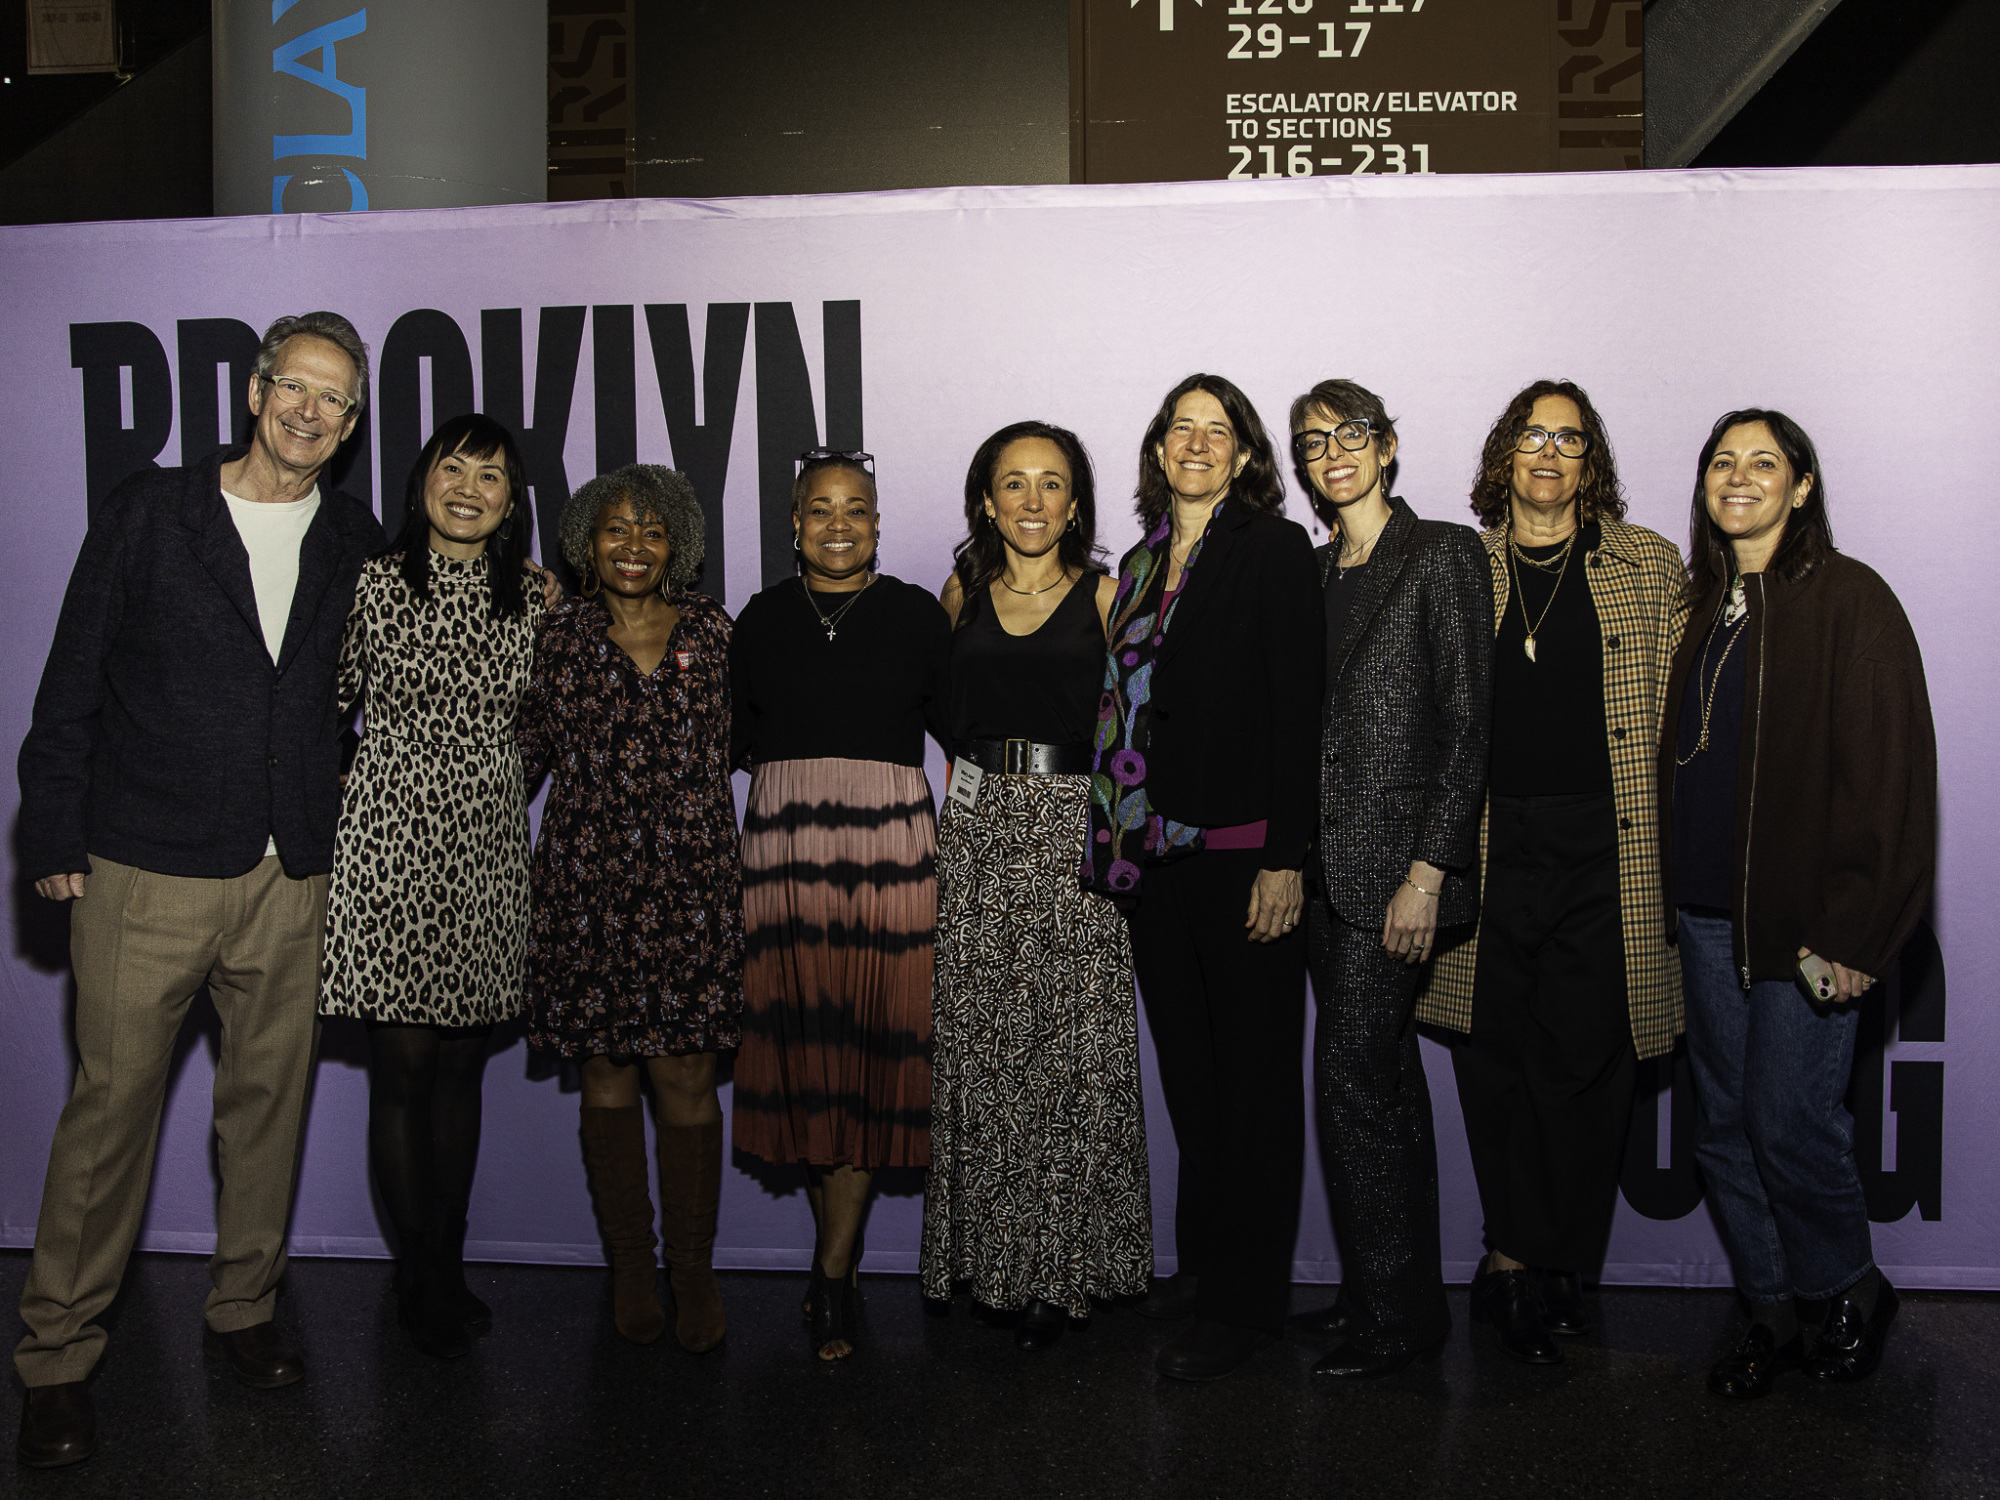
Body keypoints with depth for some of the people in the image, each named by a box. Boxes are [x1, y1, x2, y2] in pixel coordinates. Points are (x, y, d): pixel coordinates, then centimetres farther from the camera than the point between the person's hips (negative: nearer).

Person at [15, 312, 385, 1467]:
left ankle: (244, 1313, 28)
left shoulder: (355, 540, 8)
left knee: (270, 1100, 11)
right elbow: (73, 684, 1)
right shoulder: (152, 514, 1)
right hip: (148, 873, -2)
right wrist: (55, 837, -3)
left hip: (294, 882, 3)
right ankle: (59, 1355, 16)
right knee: (112, 1104, 2)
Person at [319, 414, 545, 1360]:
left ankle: (448, 1269, 23)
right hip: (393, 843, -3)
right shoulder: (375, 585, -1)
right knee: (404, 1066, 1)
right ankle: (422, 1282, 16)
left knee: (462, 1066, 10)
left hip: (486, 851, 3)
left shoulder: (530, 604, 6)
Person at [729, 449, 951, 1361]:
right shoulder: (761, 619, 12)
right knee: (804, 1047, 1)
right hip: (784, 845, 2)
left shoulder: (915, 614, 8)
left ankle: (833, 1272, 3)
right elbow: (735, 738, 12)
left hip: (890, 845, -1)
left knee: (875, 1046, -4)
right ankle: (840, 1256, 17)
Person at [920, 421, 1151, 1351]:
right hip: (975, 827, 3)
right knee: (977, 1048, 2)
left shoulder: (1105, 596, 4)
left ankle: (1062, 1268, 9)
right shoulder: (961, 595, 12)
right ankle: (990, 1259, 15)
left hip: (1074, 832, -2)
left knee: (1072, 1051, -2)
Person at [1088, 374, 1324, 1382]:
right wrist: (1120, 843, 10)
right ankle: (1200, 1265, 28)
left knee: (1253, 1074, 3)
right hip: (1154, 850, 6)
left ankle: (1247, 1300, 12)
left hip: (1241, 851, -6)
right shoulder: (1141, 563, 15)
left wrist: (1285, 860, -16)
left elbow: (1296, 708, -10)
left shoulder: (1274, 550, -4)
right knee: (1187, 1070, 14)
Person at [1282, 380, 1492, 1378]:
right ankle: (1398, 1293, 25)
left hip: (1395, 857, -7)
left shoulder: (1442, 552, -4)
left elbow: (1468, 722, -10)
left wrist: (1428, 870, -15)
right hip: (1324, 863, 7)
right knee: (1383, 1079, 14)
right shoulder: (1313, 572, 15)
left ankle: (1394, 1313, 8)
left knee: (1352, 1076, -7)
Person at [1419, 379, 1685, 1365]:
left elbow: (1679, 709, 9)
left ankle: (1521, 1263, 14)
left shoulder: (1648, 565, 9)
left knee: (1588, 1056, -1)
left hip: (1608, 848, 0)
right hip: (1491, 848, 1)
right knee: (1498, 1054, 3)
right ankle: (1530, 1265, 17)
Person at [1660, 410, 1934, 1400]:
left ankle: (1856, 1289, 24)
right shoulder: (1705, 604, 12)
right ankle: (1772, 1316, 25)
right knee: (1726, 1126, 10)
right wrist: (1678, 889, 11)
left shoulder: (1849, 600, -7)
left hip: (1802, 918, -6)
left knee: (1790, 1123, -3)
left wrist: (1851, 929, -15)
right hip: (1708, 913, 6)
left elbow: (1890, 771, -11)